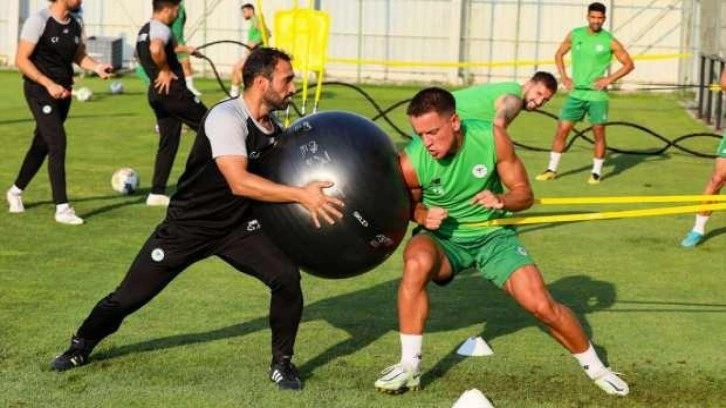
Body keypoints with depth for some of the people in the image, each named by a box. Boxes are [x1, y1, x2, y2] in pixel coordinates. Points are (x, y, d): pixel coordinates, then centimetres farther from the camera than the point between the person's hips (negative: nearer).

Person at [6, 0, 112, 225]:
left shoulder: (75, 25, 6)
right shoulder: (39, 21, -14)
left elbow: (80, 56, 18)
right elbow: (21, 60, -15)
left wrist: (97, 67, -4)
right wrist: (49, 84, -23)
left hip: (62, 92, 7)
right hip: (39, 89, -7)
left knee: (42, 144, 16)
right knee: (58, 142, -17)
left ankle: (16, 191, 37)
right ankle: (62, 208, -15)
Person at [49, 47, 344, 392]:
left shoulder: (274, 128, -4)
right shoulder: (227, 118, -27)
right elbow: (239, 182, -38)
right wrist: (300, 195, -42)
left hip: (237, 226, 5)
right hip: (187, 226, -5)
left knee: (287, 278, -16)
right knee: (129, 296, 3)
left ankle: (281, 363, 4)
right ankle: (80, 348, 32)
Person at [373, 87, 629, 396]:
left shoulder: (491, 137, -20)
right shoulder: (411, 161, -22)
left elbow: (524, 194, -7)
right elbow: (406, 204, 1)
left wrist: (501, 200, -29)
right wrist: (424, 215, -21)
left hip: (492, 234, 1)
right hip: (443, 237, -1)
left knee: (541, 305, -10)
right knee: (417, 263, -36)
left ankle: (595, 367, 19)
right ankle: (409, 367, -23)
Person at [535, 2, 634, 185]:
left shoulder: (609, 41, -6)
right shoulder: (575, 35, 3)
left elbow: (629, 64, -1)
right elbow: (559, 54, 17)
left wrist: (610, 79, -11)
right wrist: (563, 77, 4)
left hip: (597, 95, -2)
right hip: (576, 93, 2)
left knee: (599, 133, 0)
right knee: (562, 129, 0)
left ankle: (597, 172, 13)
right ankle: (552, 169, 9)